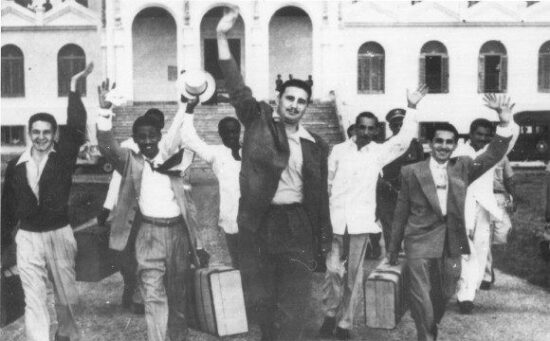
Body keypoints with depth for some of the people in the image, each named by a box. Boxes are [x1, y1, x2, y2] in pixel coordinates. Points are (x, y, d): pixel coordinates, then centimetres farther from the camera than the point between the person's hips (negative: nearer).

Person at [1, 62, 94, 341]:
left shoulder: (63, 155, -4)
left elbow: (77, 126, -19)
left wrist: (74, 87, -24)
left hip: (59, 234, 0)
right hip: (27, 237, 1)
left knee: (66, 294, 14)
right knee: (34, 299, 1)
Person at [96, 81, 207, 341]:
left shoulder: (173, 161, 10)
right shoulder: (131, 162, 4)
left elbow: (187, 204, 13)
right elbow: (107, 146, -16)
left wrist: (198, 244, 11)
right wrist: (105, 110, -29)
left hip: (178, 232, 3)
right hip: (149, 234, -3)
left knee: (178, 297, 12)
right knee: (153, 297, -9)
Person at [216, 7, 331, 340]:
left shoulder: (315, 145, 6)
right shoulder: (259, 120, 2)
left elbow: (321, 195, 9)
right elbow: (237, 88, -7)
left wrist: (324, 242, 8)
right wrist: (223, 38, -15)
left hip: (298, 225, 1)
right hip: (258, 225, 0)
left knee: (292, 309, 0)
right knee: (260, 300, 11)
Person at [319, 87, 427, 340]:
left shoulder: (379, 152, 7)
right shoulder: (338, 150, 6)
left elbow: (404, 139, -2)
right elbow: (326, 181, 9)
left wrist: (412, 108, -9)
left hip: (362, 219, 1)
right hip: (335, 217, -1)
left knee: (354, 273, 5)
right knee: (333, 269, -5)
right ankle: (330, 313, 16)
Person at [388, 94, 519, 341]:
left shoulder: (463, 168, 5)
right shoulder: (411, 172, -1)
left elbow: (493, 155, -8)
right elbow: (401, 213, 4)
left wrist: (505, 122, -24)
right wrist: (393, 248, 8)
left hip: (451, 245, 3)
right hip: (420, 243, -3)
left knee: (444, 295, 17)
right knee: (421, 297, -4)